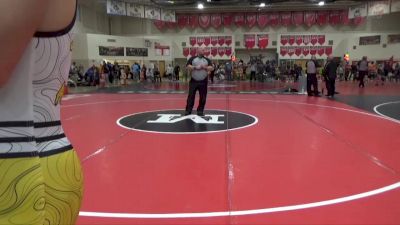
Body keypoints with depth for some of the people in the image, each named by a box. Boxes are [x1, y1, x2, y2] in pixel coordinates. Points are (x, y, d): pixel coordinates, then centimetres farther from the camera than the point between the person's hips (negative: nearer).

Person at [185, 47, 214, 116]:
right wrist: (195, 67, -17)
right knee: (191, 96, 1)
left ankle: (200, 111, 15)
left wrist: (205, 67, -13)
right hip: (193, 81, -2)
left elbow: (212, 68, 3)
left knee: (203, 97, 3)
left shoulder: (207, 60, 10)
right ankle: (188, 110, 9)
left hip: (203, 81, 2)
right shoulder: (192, 58, 3)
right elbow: (188, 67, -6)